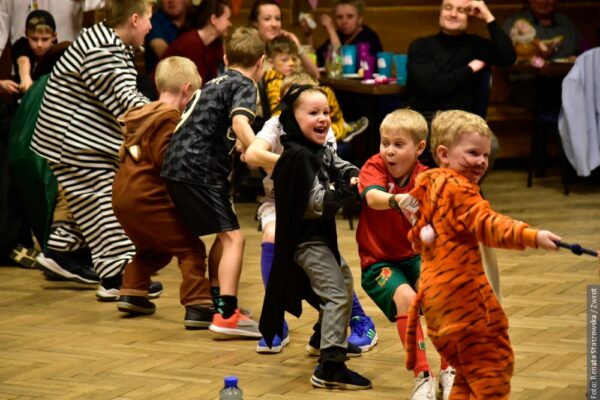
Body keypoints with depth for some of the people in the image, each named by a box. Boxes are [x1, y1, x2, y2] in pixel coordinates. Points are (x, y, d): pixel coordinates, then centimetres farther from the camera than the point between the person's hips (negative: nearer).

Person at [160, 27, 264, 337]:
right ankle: (226, 315, -19)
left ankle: (215, 300, 28)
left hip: (176, 164, 9)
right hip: (199, 169, -9)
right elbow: (240, 124, -24)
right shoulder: (245, 85, -5)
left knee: (223, 236, 20)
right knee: (233, 237, -11)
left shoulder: (215, 83, 21)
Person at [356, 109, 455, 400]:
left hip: (414, 256, 2)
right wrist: (396, 199, -54)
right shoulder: (374, 166, -10)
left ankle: (448, 371, -14)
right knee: (405, 297, -29)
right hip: (377, 261, -2)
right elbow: (373, 197, -33)